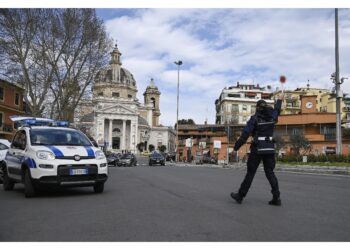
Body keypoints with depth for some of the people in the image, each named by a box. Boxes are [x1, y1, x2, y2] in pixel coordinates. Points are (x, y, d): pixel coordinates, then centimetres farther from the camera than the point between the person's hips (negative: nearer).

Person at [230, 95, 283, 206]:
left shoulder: (255, 118, -7)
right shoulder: (272, 116, 6)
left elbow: (245, 134, -12)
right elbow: (277, 109, 30)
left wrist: (236, 147, -7)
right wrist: (279, 100, 50)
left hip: (257, 149, -4)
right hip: (270, 149, 4)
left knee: (250, 172, 1)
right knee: (270, 172, 8)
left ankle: (240, 196, 10)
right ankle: (276, 198, 1)